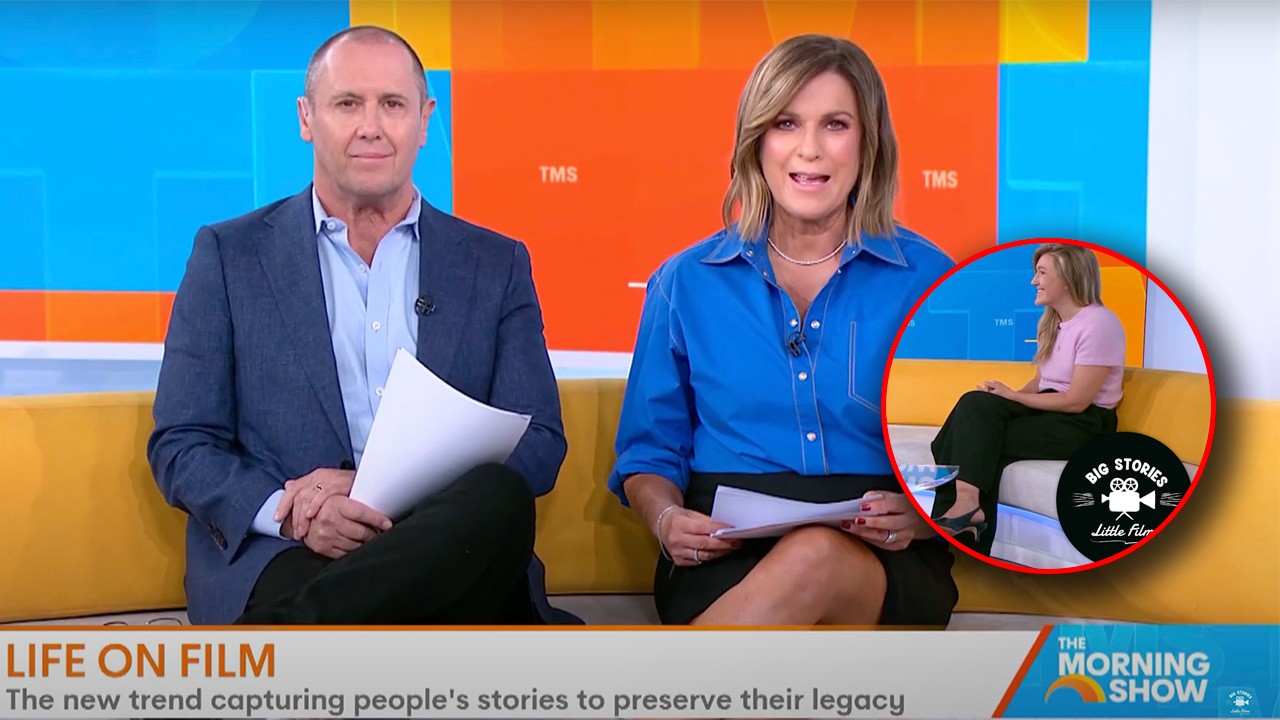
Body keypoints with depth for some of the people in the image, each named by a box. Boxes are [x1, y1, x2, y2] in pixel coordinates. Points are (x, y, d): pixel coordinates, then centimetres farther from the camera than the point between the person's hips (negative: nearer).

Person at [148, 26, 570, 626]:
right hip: (284, 559, -3)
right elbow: (180, 445, 7)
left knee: (498, 501, -34)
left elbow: (539, 444, 6)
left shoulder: (497, 265, 14)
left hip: (449, 553, 4)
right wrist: (286, 512, -15)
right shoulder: (229, 254, 11)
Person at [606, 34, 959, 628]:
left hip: (881, 570, 1)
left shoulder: (928, 280, 7)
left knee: (815, 559, -37)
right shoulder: (686, 283, 11)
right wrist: (667, 521, -8)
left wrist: (919, 517, -14)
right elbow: (650, 451, 15)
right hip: (727, 560, 0)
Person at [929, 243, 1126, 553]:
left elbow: (1076, 401, -19)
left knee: (978, 440, -23)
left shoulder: (1098, 323, -15)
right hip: (1049, 408, 8)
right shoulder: (1051, 321, 13)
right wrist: (1009, 396, -7)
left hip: (1085, 424, -8)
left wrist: (1011, 396, -14)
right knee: (974, 404, -18)